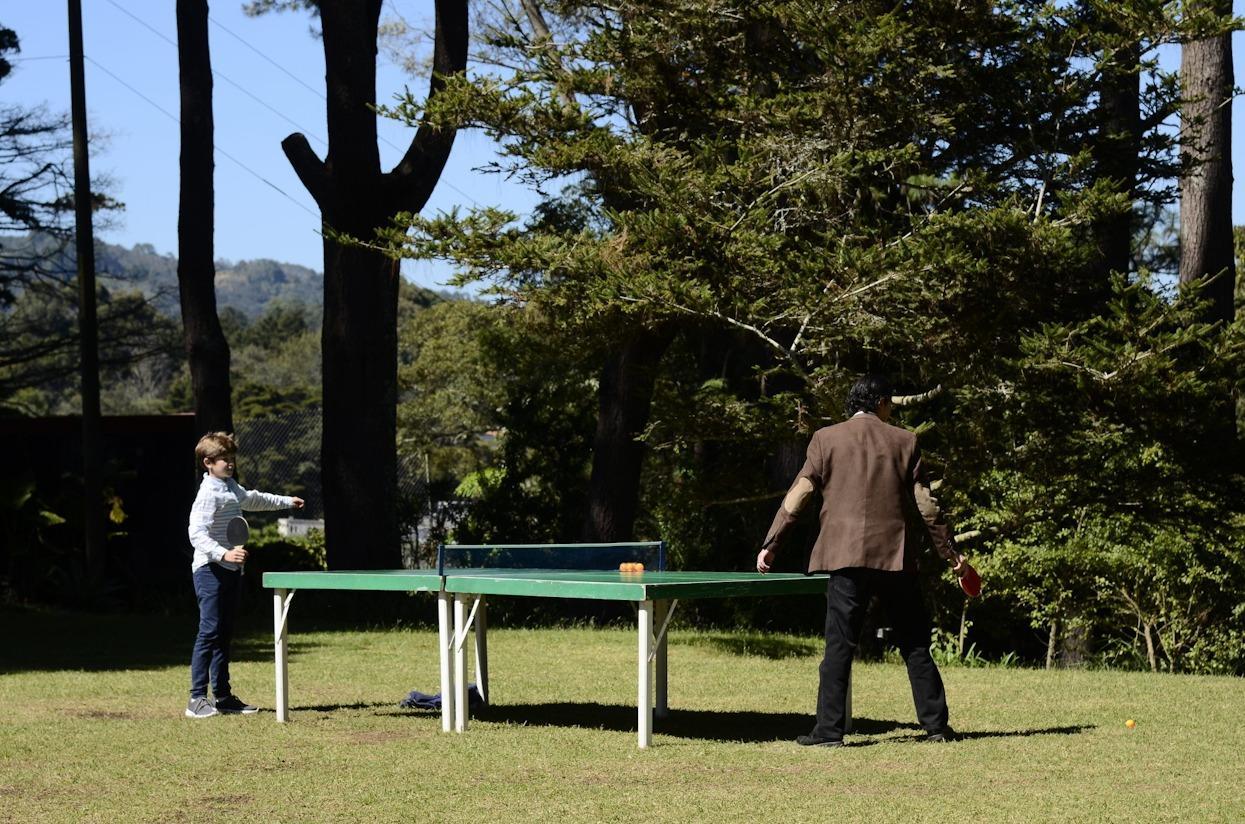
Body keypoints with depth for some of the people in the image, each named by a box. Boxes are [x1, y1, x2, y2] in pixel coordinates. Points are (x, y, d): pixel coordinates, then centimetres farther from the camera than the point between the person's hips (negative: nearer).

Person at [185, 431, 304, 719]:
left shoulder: (232, 488, 14)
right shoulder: (209, 493, -16)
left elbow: (252, 499, 38)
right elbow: (197, 534, -25)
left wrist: (286, 501, 50)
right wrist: (223, 554, -38)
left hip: (231, 570, 10)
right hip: (211, 570, -10)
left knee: (225, 634, 12)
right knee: (210, 632, -13)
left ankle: (223, 695, 17)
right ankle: (197, 699, -13)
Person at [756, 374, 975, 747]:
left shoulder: (826, 439, 4)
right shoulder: (903, 441, 6)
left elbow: (798, 495, 1)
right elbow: (926, 505, 5)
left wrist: (770, 544, 5)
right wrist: (950, 551, 13)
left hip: (847, 557, -1)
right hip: (897, 558, 1)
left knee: (839, 647, 0)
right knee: (916, 647, 10)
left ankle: (829, 730, -5)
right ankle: (936, 725, 13)